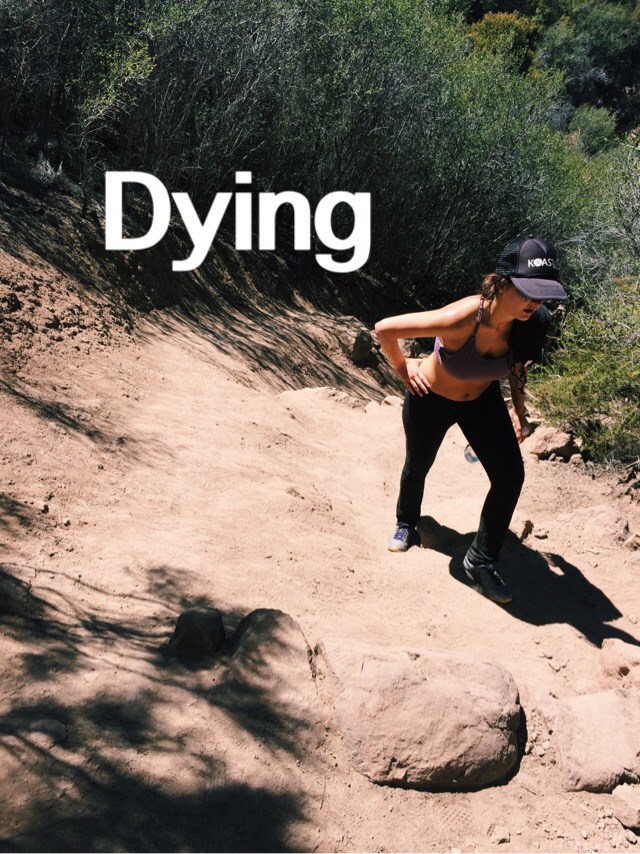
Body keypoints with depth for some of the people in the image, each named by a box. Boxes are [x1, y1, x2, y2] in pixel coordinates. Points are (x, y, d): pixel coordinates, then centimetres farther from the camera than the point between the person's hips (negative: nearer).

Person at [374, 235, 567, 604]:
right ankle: (406, 523, 54)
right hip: (431, 399, -3)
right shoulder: (461, 319, -42)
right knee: (418, 467, 20)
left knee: (511, 477, -7)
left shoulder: (533, 323, -25)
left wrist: (519, 410, 4)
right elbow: (385, 329, -30)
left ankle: (482, 561, 14)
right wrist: (403, 368, -15)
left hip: (483, 399, 4)